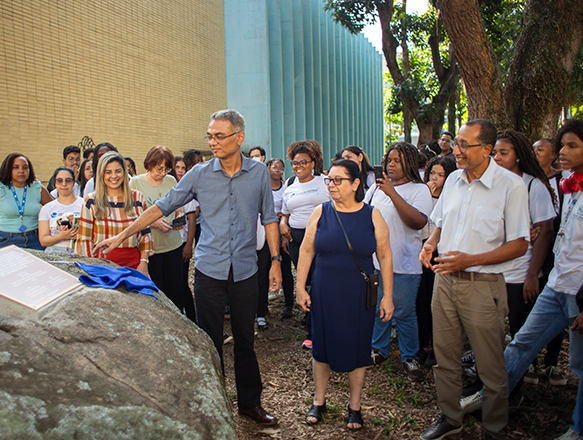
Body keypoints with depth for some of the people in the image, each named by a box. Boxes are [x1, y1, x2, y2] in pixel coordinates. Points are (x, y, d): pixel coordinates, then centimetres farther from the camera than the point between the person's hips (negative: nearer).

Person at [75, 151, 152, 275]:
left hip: (133, 265, 2)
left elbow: (145, 233, 11)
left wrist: (144, 262, 2)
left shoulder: (137, 198, 7)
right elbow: (84, 239, 4)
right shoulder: (92, 201, 1)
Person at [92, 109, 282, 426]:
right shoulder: (200, 174, -2)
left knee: (245, 340, 12)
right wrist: (121, 236, -2)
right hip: (209, 269, 0)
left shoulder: (259, 173, -1)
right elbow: (163, 206, 1)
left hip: (245, 270, 0)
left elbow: (269, 218, 6)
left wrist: (275, 260, 2)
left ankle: (250, 402, 29)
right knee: (210, 340, 8)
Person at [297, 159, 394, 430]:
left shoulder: (372, 215, -3)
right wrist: (300, 287, -1)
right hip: (324, 295, 1)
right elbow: (306, 250, 2)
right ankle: (319, 401, 32)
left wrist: (387, 296, -4)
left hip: (359, 296, 0)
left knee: (357, 348, 10)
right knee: (322, 346, 11)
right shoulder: (321, 212, -2)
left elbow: (385, 256, -1)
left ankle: (355, 407, 30)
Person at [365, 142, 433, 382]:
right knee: (376, 308, 15)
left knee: (404, 313, 4)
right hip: (374, 260, 5)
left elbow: (418, 221, -21)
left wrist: (392, 193, -24)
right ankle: (379, 349, 33)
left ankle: (410, 358, 21)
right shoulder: (376, 187, 12)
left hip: (403, 264, -5)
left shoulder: (419, 190, -5)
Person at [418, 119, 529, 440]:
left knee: (490, 367, 8)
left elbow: (519, 245, -12)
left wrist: (470, 259, -21)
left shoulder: (511, 185, -12)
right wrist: (431, 243, -2)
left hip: (483, 286, -5)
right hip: (445, 279, 6)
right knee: (445, 357, 16)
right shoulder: (453, 180, 7)